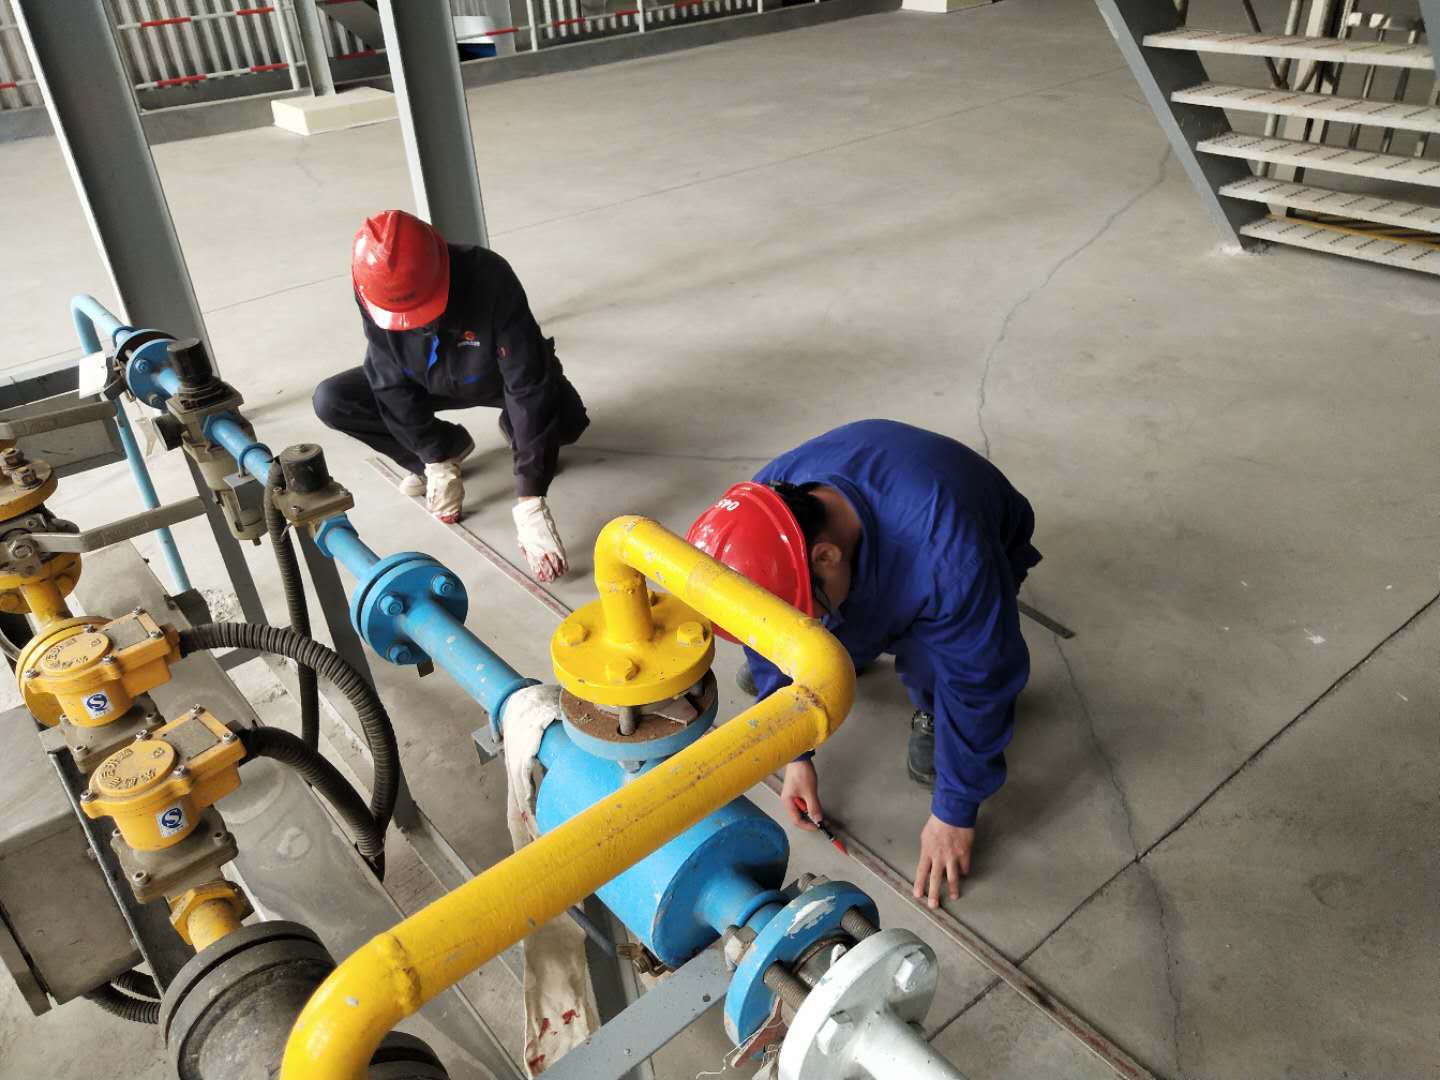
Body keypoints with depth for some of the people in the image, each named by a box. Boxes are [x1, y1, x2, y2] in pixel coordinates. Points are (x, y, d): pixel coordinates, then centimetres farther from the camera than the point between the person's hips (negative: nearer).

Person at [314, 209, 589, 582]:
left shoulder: (489, 279, -39)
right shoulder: (375, 290, -28)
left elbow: (528, 386, -40)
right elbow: (391, 380, -17)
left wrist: (529, 502, -44)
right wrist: (435, 461, -20)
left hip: (503, 378, -3)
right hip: (431, 382, 3)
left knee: (565, 423, -33)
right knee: (330, 401, -16)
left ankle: (515, 430, 4)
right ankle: (451, 447, 3)